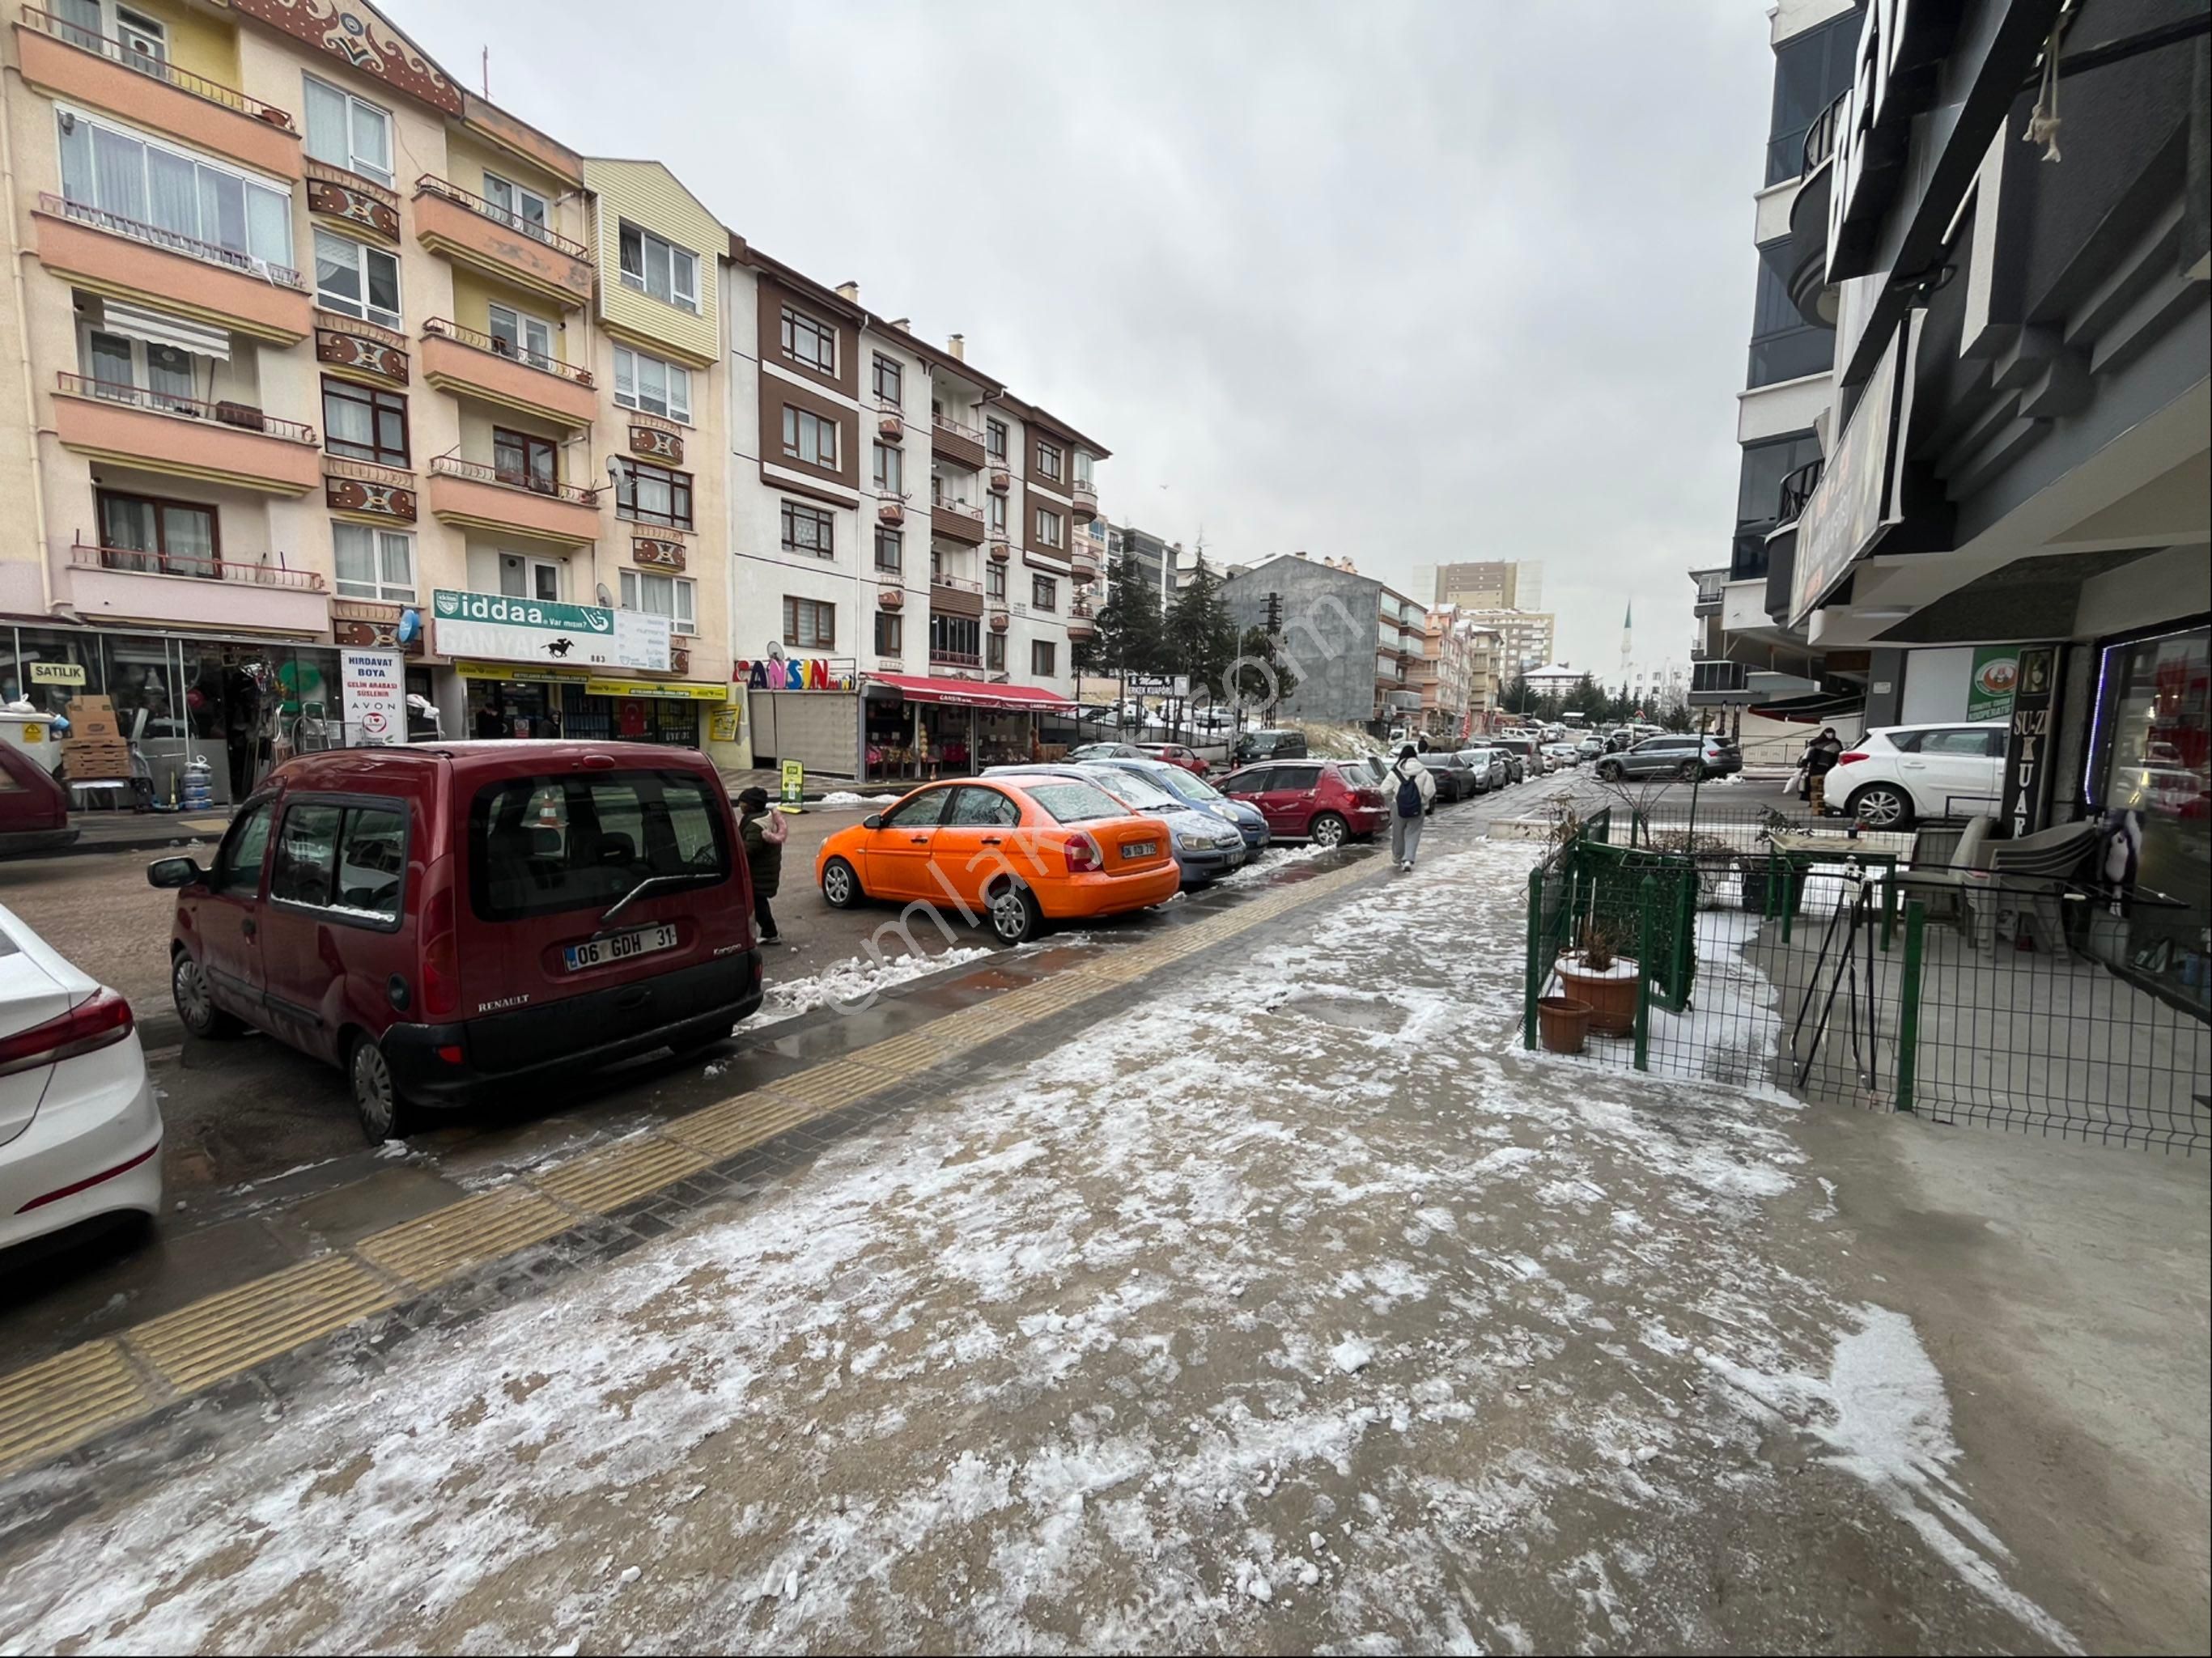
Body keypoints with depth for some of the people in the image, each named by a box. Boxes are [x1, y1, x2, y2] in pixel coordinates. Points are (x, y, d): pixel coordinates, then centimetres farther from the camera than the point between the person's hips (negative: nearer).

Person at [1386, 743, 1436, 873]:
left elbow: (1385, 789, -7)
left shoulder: (1395, 772, -7)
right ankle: (1408, 859, -9)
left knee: (1398, 833, 16)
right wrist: (1425, 804, 10)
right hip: (1417, 808, 0)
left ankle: (1398, 858, 31)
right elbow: (1429, 791, -6)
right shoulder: (1423, 772, -6)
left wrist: (1389, 804, 10)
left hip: (1398, 807, 0)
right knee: (1412, 834, 7)